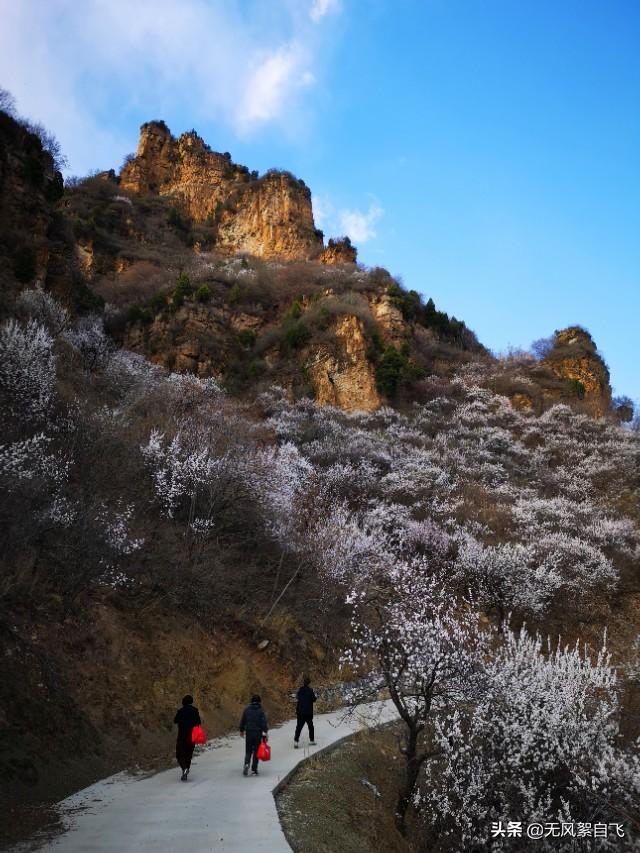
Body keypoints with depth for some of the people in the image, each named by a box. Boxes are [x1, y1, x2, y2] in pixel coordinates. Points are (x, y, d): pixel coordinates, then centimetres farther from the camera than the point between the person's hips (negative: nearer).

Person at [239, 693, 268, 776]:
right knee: (256, 751, 8)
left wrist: (241, 730, 23)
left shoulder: (247, 709, 3)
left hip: (249, 732, 2)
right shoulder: (261, 710, -6)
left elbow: (243, 720, 10)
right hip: (258, 733, -2)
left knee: (248, 751, 10)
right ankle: (254, 769, 8)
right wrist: (265, 733, -9)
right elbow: (264, 722, -11)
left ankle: (246, 764, -16)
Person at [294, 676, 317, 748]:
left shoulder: (300, 690, 3)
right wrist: (316, 697, 15)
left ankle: (296, 741, -7)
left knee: (299, 727, 4)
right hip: (308, 712, -4)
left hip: (300, 711, 4)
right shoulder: (310, 691, -12)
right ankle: (312, 740, 23)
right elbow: (313, 699, -5)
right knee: (310, 726, 15)